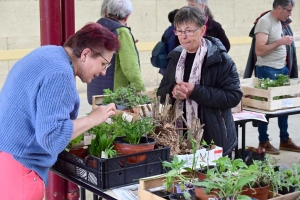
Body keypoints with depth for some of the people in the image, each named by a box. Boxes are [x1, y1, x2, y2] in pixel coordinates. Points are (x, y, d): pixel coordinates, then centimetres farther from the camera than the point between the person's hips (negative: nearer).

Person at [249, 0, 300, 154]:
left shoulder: (279, 22, 13)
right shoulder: (265, 22, -15)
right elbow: (259, 50, -22)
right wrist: (281, 42, -20)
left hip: (282, 69, 9)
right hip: (268, 71, -8)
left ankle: (285, 140, 23)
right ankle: (263, 142, 13)